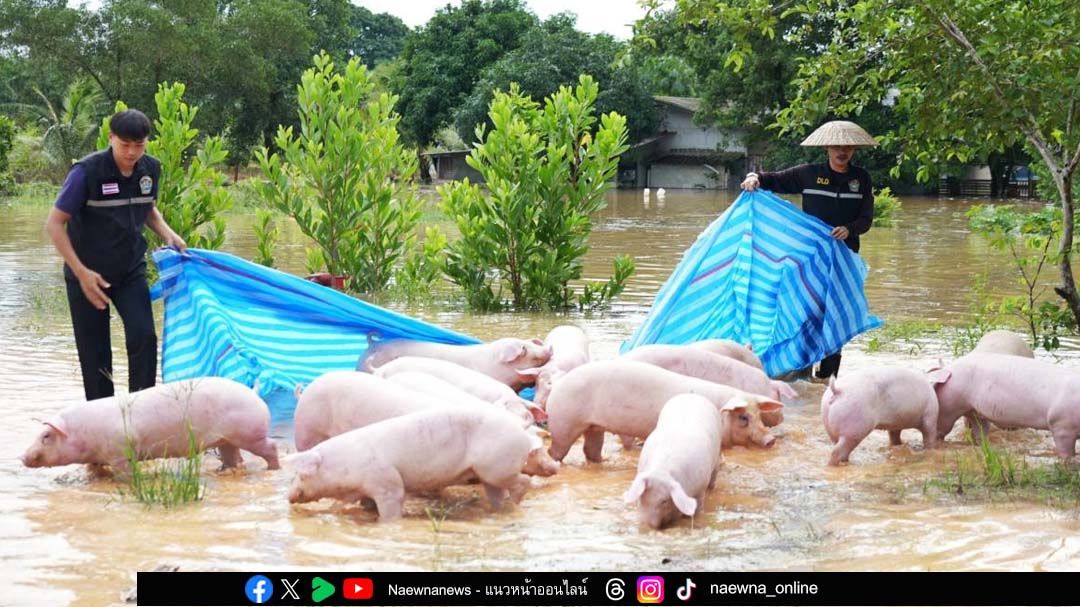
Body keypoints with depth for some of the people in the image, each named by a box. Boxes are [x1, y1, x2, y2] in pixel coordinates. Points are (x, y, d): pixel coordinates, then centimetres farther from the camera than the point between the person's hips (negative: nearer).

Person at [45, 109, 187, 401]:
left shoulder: (150, 169, -6)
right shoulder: (87, 172, -21)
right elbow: (54, 224, -15)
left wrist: (167, 233, -5)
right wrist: (81, 273, -21)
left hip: (131, 270, 3)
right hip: (88, 275, -3)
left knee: (144, 338, -12)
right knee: (94, 353, 3)